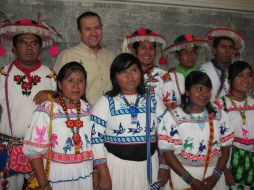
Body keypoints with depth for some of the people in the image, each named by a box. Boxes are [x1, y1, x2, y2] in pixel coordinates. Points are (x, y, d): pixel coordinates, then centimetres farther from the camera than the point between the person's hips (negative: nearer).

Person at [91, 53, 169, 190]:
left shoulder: (154, 100, 4)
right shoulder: (105, 102, -5)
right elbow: (96, 139, -9)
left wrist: (164, 168, 3)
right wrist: (104, 176, -12)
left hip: (149, 166, 3)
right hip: (116, 167, -2)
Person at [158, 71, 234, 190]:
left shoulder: (220, 116, 2)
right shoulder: (173, 117, -9)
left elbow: (225, 148, 5)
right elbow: (167, 151, -10)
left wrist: (216, 176, -8)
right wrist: (190, 180, -14)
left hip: (213, 177, 3)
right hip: (182, 177, -3)